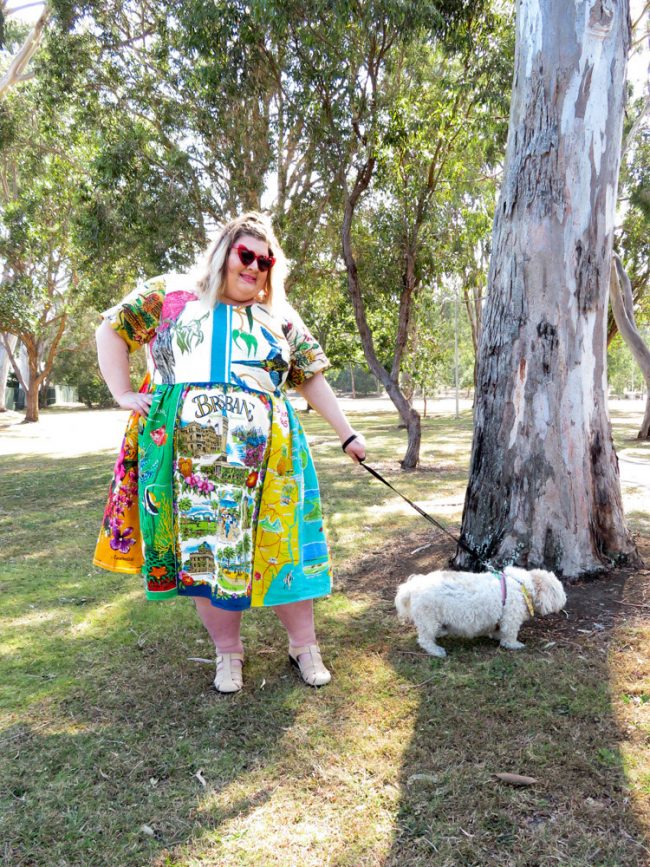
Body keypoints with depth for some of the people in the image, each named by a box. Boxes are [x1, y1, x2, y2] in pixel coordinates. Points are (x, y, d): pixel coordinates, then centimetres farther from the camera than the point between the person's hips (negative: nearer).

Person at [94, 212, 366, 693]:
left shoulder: (281, 317, 12)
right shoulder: (171, 295, 9)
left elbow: (312, 379, 14)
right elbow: (112, 329, 12)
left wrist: (347, 434, 12)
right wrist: (123, 394, 1)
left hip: (263, 456, 1)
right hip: (186, 457, 0)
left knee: (279, 546, 2)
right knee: (201, 549, 6)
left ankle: (304, 645, 21)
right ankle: (228, 652, 24)